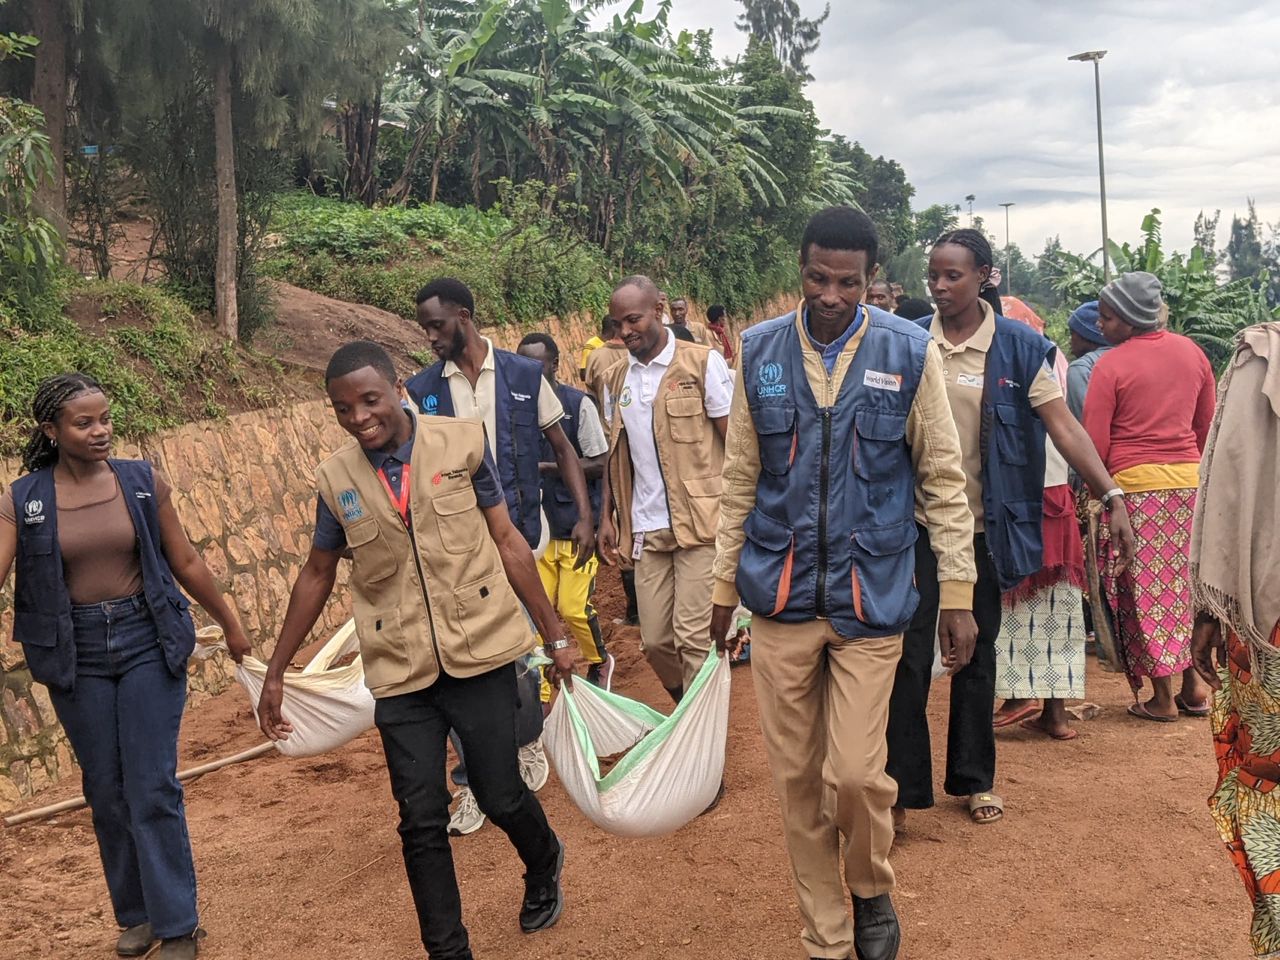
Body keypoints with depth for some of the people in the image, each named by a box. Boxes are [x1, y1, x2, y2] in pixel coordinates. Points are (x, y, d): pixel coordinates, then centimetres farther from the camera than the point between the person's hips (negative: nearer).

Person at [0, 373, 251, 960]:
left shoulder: (143, 482, -3)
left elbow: (186, 564, 5)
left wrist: (230, 625, 13)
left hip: (148, 642, -1)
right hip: (76, 655, 1)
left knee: (153, 789, -1)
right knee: (106, 792, 11)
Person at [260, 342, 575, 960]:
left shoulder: (462, 442, -5)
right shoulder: (335, 480, 1)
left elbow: (507, 540, 1)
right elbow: (316, 575, 13)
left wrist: (554, 634, 2)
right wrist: (275, 672, 15)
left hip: (479, 654, -1)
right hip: (401, 673, 2)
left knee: (501, 796, 7)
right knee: (421, 822, 3)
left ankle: (544, 866, 42)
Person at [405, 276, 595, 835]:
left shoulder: (524, 376, 1)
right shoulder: (421, 390, 3)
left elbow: (562, 448, 6)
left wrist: (584, 515, -3)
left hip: (517, 537, -1)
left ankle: (528, 741, 35)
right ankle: (473, 782, 18)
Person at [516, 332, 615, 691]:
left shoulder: (579, 404, -9)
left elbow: (599, 464, -9)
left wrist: (547, 466, -18)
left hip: (577, 525, -3)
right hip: (538, 525, 4)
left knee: (574, 607, -3)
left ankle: (600, 662, 27)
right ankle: (540, 691, 13)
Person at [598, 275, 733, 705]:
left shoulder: (703, 363, -4)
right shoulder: (619, 377, 12)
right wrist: (606, 516, 11)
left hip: (700, 523, -5)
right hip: (646, 528, 5)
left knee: (694, 637, -5)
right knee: (654, 640, 7)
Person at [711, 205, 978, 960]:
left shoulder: (910, 353, -4)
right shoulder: (760, 352, 2)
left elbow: (943, 480, 0)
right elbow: (741, 478, 8)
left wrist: (958, 593, -2)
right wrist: (724, 583, 9)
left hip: (871, 598, -2)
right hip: (780, 596, 2)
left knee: (856, 772, -6)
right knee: (797, 777, 9)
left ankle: (872, 891, 28)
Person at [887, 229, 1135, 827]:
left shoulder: (1019, 348, -3)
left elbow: (1064, 427, -8)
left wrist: (1112, 499, -18)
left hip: (982, 526, 1)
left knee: (976, 654, 14)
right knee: (909, 654, -1)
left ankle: (974, 779, 30)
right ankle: (902, 784, 10)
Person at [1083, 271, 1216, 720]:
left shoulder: (1110, 365, -11)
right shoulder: (1191, 351, 7)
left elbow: (1094, 445, -11)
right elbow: (1206, 425, 14)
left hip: (1133, 482, -6)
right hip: (1187, 478, 6)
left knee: (1143, 588, 4)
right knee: (1183, 581, 16)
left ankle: (1162, 695, 10)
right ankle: (1193, 682, 19)